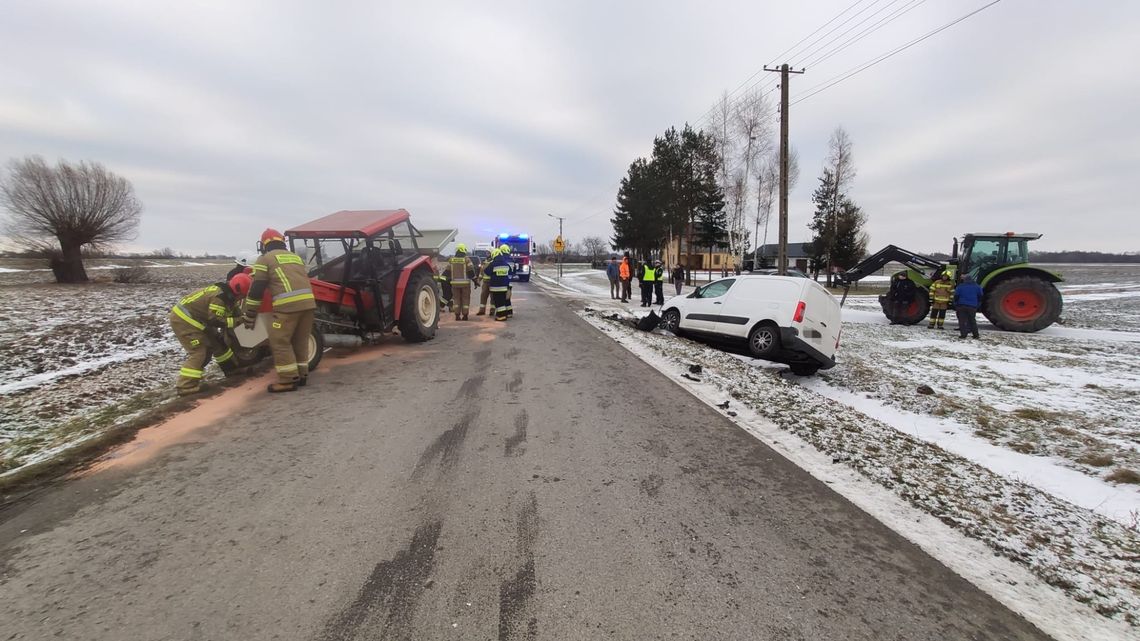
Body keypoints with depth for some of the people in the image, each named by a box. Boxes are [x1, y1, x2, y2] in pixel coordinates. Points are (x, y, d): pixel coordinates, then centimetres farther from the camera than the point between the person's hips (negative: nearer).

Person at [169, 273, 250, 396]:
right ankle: (186, 386, -13)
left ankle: (231, 369, 30)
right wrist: (237, 321, -21)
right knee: (198, 352, -13)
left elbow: (232, 310, 12)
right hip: (183, 320, -10)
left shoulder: (226, 292, 2)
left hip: (190, 316, 10)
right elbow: (215, 321, -27)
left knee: (216, 343, 17)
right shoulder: (219, 297, -27)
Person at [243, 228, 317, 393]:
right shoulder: (296, 257, 27)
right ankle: (301, 375, 23)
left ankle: (288, 380, 4)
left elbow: (256, 290, 6)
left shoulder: (265, 259, 10)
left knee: (280, 342, 4)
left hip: (287, 305, -6)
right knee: (300, 341, 17)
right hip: (308, 302, 6)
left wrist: (249, 316, 11)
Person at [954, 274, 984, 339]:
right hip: (972, 307, 3)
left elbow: (956, 297, -3)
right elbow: (980, 297, 12)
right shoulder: (977, 287, 6)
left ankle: (963, 334, -7)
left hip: (961, 306, -3)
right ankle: (976, 335, 15)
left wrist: (955, 306, 6)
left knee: (962, 321, -1)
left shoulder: (960, 286, -3)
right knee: (972, 321, 14)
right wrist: (978, 305, 20)